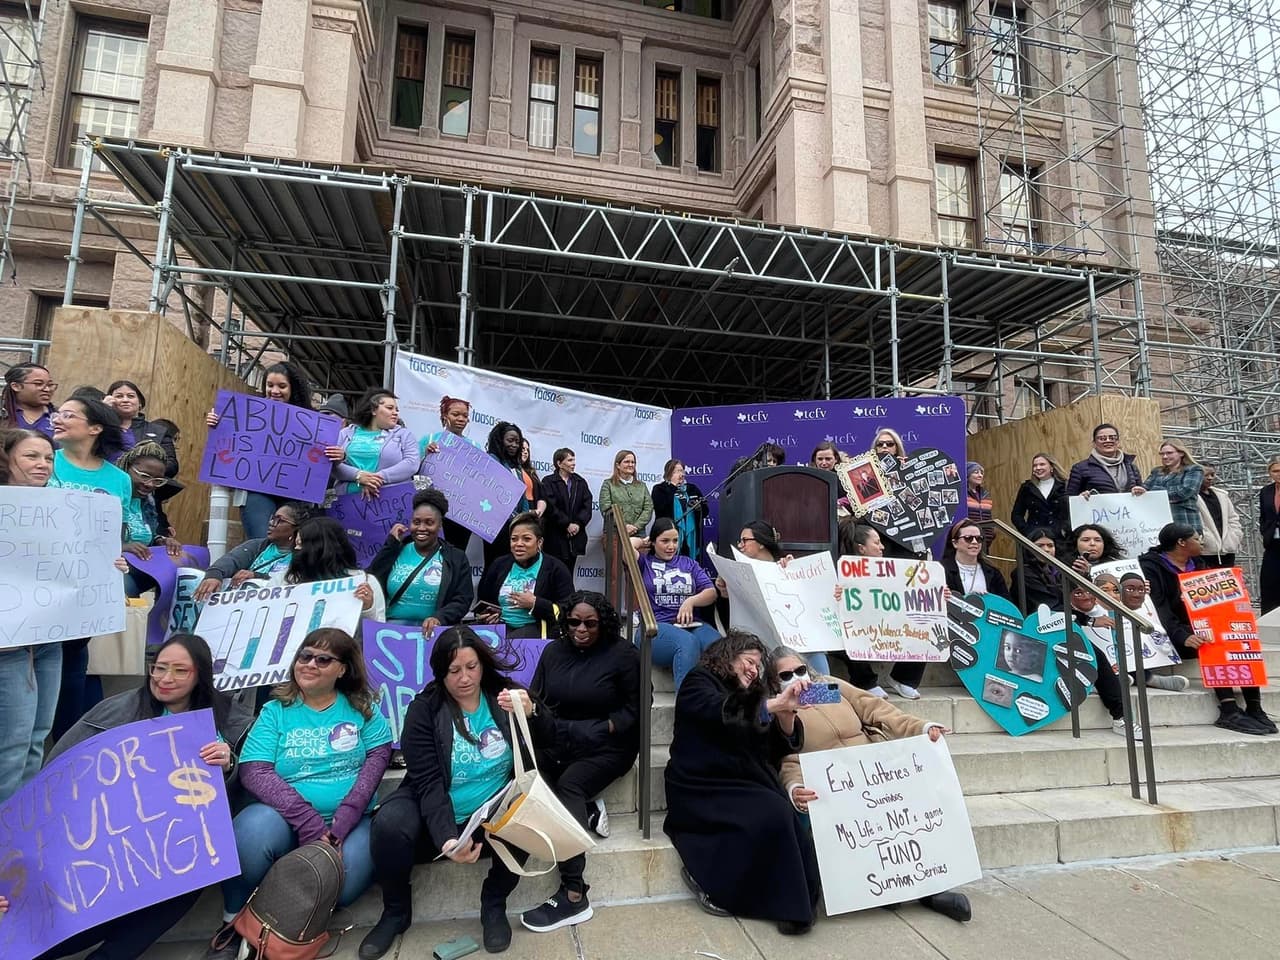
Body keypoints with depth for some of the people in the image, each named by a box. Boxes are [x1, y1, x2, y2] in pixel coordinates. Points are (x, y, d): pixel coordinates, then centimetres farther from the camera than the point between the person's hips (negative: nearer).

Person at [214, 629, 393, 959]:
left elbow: (377, 759, -4)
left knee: (340, 887, -27)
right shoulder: (275, 711, 3)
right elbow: (253, 772, -8)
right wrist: (308, 821, -22)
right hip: (285, 816, 0)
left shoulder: (363, 708, 6)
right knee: (254, 828, -32)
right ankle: (234, 923, -6)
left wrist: (341, 823, -18)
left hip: (350, 819, 0)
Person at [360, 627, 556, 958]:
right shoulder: (424, 709, -10)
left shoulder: (503, 692, -4)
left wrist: (531, 712, -29)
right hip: (436, 814, 0)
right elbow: (429, 783, -18)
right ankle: (396, 912, 1)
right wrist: (447, 838, -34)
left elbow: (548, 740, -6)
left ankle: (494, 904, -1)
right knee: (389, 825, -28)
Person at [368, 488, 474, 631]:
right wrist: (391, 544, -1)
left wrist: (439, 618, -17)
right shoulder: (396, 551, 13)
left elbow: (462, 600, 0)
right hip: (393, 626, 1)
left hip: (432, 630, -1)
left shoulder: (456, 558, 7)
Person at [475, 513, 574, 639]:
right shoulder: (499, 564, 15)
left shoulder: (556, 568, 0)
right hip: (499, 625, 5)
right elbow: (483, 601, 26)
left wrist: (534, 603, -13)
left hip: (536, 628, -4)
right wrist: (482, 615, 4)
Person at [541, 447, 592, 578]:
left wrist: (578, 524, -10)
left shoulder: (580, 482, 12)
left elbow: (587, 506, 4)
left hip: (575, 537, 4)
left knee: (569, 575, 7)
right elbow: (550, 507, -11)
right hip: (555, 536, -4)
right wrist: (567, 524, -13)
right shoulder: (548, 482, -2)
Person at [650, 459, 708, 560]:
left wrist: (699, 507, -9)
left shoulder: (692, 488, 16)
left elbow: (705, 512, 13)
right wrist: (672, 488, -9)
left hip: (691, 537, 4)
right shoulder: (659, 489, 5)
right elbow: (660, 509, -14)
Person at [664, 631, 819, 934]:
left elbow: (786, 746, 14)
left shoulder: (753, 697, 23)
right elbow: (721, 714, -17)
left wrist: (786, 711, -7)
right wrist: (774, 704, -23)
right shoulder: (700, 682, 4)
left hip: (748, 787, 6)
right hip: (704, 790, -5)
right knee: (772, 815, -27)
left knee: (796, 824, -23)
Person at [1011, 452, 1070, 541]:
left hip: (1058, 537, 0)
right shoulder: (1026, 488, 10)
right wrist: (1027, 532, -4)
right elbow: (1016, 515, 11)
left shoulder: (1064, 487, 6)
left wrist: (1064, 530, -12)